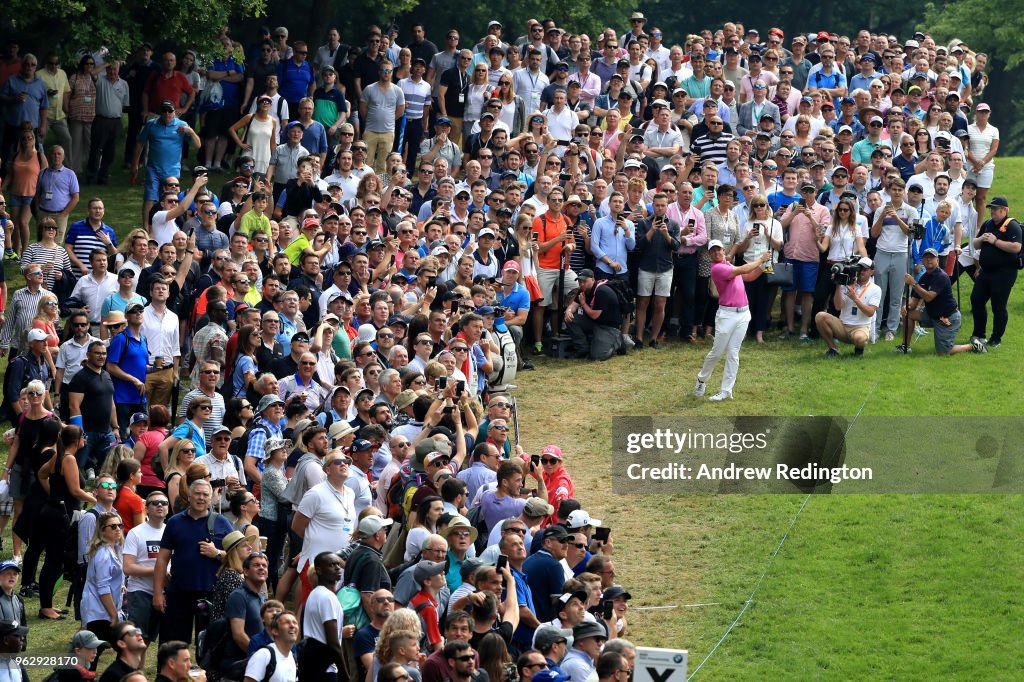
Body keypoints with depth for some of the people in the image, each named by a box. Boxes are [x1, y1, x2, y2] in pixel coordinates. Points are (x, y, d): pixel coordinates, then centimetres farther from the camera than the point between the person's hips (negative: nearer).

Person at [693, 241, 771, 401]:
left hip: (743, 314, 6)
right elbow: (744, 270, -15)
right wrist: (760, 259, -3)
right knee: (717, 352, -2)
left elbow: (750, 276, 24)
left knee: (733, 353, 2)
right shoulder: (717, 268, -11)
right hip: (727, 314, -6)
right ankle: (702, 379, 21)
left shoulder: (729, 266, 17)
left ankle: (726, 391, 2)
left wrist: (763, 265, 9)